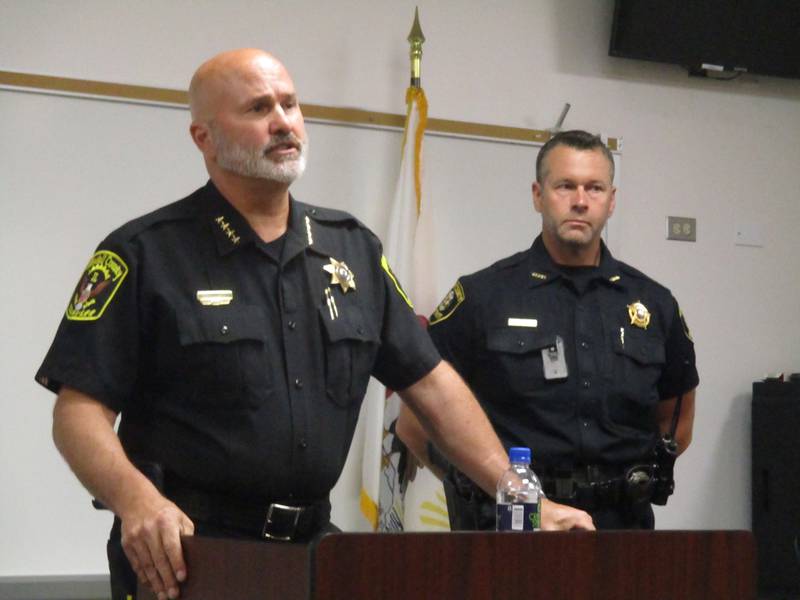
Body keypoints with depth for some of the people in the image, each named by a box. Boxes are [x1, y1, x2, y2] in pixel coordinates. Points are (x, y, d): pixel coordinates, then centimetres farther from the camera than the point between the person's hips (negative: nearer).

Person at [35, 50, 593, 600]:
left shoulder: (353, 249, 10)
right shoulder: (144, 254, -5)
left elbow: (430, 383, 12)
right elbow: (80, 406, -9)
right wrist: (135, 499, -28)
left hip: (313, 540, 4)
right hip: (187, 550, -4)